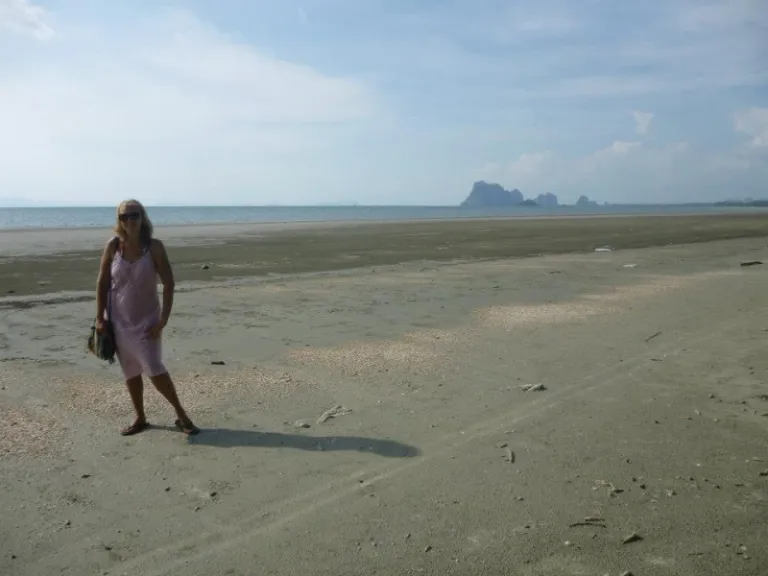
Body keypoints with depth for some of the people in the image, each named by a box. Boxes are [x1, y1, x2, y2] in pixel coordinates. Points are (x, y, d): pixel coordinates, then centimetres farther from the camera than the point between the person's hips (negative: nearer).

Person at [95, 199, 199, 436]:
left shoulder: (154, 247, -13)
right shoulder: (113, 246, -6)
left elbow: (168, 283, -12)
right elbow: (102, 283, 1)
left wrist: (163, 319, -16)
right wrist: (99, 317, -2)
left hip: (147, 319, -3)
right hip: (119, 319, 3)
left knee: (154, 370, -10)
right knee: (130, 372, 12)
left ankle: (181, 415, 5)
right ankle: (140, 419, 27)